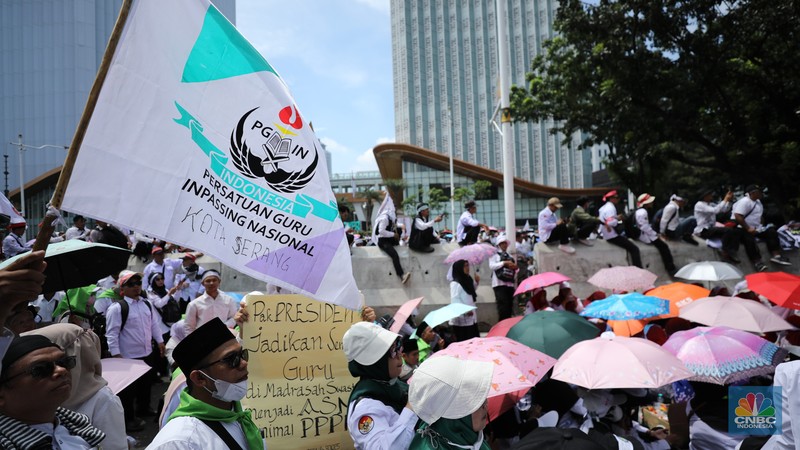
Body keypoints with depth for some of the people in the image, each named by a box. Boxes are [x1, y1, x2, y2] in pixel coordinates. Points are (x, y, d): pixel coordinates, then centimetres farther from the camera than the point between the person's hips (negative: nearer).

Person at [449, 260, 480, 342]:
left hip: (471, 318, 9)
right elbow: (455, 300, -23)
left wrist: (476, 282, 17)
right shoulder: (455, 283, -15)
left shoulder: (467, 280, 13)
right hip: (461, 319, -9)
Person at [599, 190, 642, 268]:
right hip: (612, 236, -11)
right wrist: (618, 218, -13)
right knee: (634, 249, -13)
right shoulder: (611, 208, -17)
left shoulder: (604, 207, 14)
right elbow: (610, 223, -31)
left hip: (606, 234, 11)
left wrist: (617, 217, 10)